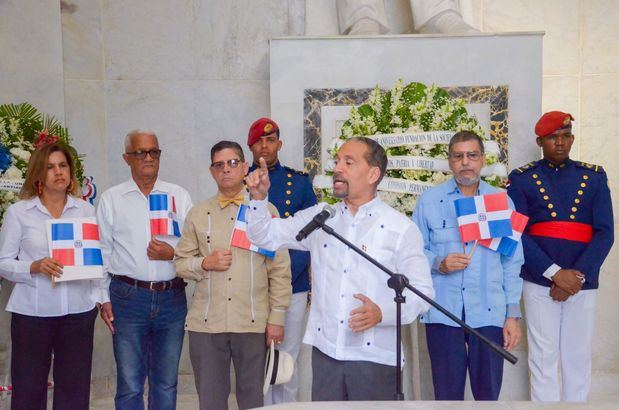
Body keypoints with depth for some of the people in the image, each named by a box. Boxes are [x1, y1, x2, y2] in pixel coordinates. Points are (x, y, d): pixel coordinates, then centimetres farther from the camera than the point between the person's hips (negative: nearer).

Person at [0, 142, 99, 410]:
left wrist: (98, 297, 0)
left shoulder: (86, 210, 9)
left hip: (79, 310, 2)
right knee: (28, 388, 5)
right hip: (32, 312, -1)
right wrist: (34, 267, -16)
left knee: (75, 388, 7)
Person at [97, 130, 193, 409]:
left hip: (172, 298, 1)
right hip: (128, 297, -1)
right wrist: (104, 298, 0)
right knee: (129, 384, 4)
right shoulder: (111, 199, 5)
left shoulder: (179, 196, 7)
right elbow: (102, 252, 5)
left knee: (166, 383, 11)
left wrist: (173, 254, -12)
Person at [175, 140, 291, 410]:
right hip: (206, 324, 2)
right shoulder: (198, 214, 8)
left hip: (253, 323, -1)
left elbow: (280, 269, 1)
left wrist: (277, 317, -3)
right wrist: (204, 263, -11)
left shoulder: (266, 211, 2)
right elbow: (180, 263, 9)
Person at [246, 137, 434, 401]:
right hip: (325, 350, 3)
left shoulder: (402, 229, -6)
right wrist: (259, 197, -8)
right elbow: (267, 236, 8)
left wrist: (383, 313, -22)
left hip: (375, 356, -3)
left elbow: (422, 292, -5)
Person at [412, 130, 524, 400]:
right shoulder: (429, 201, 3)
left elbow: (512, 263, 6)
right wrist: (439, 264, -15)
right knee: (447, 393, 9)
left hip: (489, 313, 1)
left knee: (488, 393, 8)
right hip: (442, 312, 0)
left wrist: (513, 314, 2)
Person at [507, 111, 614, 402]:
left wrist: (578, 275, -11)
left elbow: (605, 233, 0)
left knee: (578, 359, 10)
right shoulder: (521, 179, 2)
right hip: (539, 283, -2)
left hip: (583, 283, 2)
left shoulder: (594, 176, 8)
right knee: (543, 358, 5)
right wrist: (555, 273, -15)